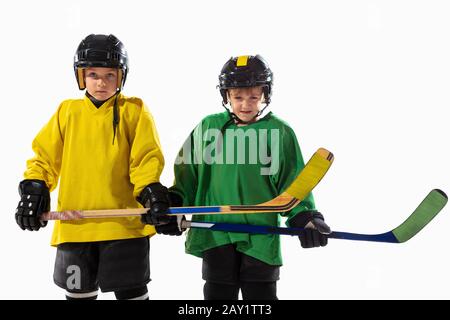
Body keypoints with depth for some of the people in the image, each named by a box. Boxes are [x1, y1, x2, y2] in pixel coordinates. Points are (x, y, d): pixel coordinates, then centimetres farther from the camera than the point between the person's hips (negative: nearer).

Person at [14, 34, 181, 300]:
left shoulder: (134, 111, 1)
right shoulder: (67, 112, 9)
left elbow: (147, 159, -2)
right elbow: (45, 157, 12)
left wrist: (151, 191, -17)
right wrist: (34, 188, -1)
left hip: (125, 223, -3)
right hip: (74, 225, 3)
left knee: (131, 291, 6)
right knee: (79, 292, 15)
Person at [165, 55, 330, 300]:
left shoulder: (280, 131, 0)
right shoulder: (209, 127, 4)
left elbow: (292, 182, 2)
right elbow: (188, 174, 12)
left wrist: (304, 217, -10)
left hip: (260, 235, -1)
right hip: (216, 232, 2)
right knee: (218, 294, 12)